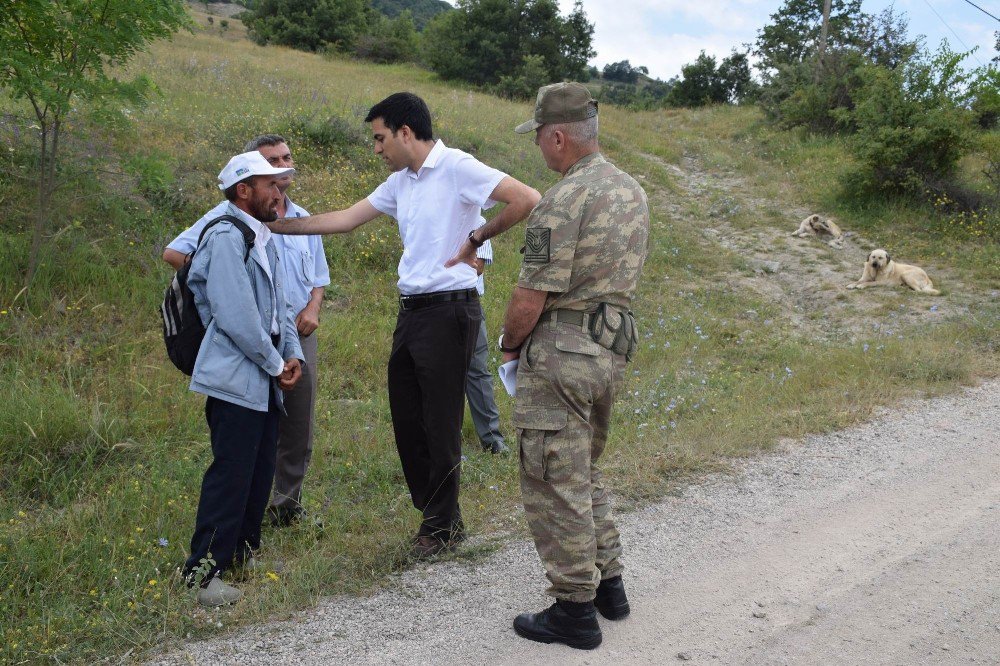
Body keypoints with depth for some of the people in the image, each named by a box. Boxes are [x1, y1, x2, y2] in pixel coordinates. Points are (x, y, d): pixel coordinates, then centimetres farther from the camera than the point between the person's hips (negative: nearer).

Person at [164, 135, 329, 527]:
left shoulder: (303, 219, 14)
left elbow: (317, 278, 22)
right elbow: (174, 253, -8)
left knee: (299, 431, 11)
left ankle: (286, 504, 26)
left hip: (300, 335, 6)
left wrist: (313, 308, 1)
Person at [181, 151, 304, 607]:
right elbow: (236, 316, -21)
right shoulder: (227, 237, -14)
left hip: (265, 381, 9)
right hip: (235, 379, -9)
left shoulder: (263, 240, 17)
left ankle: (243, 552, 29)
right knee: (230, 475, -8)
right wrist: (275, 364, -11)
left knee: (260, 473, 15)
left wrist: (293, 355, 4)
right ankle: (202, 571, 0)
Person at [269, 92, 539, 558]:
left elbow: (527, 200, -19)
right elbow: (346, 219, 19)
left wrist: (478, 236, -12)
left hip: (448, 310, -9)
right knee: (406, 419, 12)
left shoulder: (456, 167, -11)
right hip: (411, 310, 9)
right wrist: (278, 226, 16)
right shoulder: (400, 182, 14)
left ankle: (441, 525, 16)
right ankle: (436, 513, 27)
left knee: (440, 423, 0)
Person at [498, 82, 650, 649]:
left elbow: (532, 296, -19)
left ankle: (575, 609, 10)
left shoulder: (564, 201, -18)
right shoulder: (633, 191, 11)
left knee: (555, 481, 1)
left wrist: (509, 345, 0)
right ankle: (609, 583, 29)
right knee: (585, 471, 22)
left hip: (561, 353, -9)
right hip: (613, 348, 9)